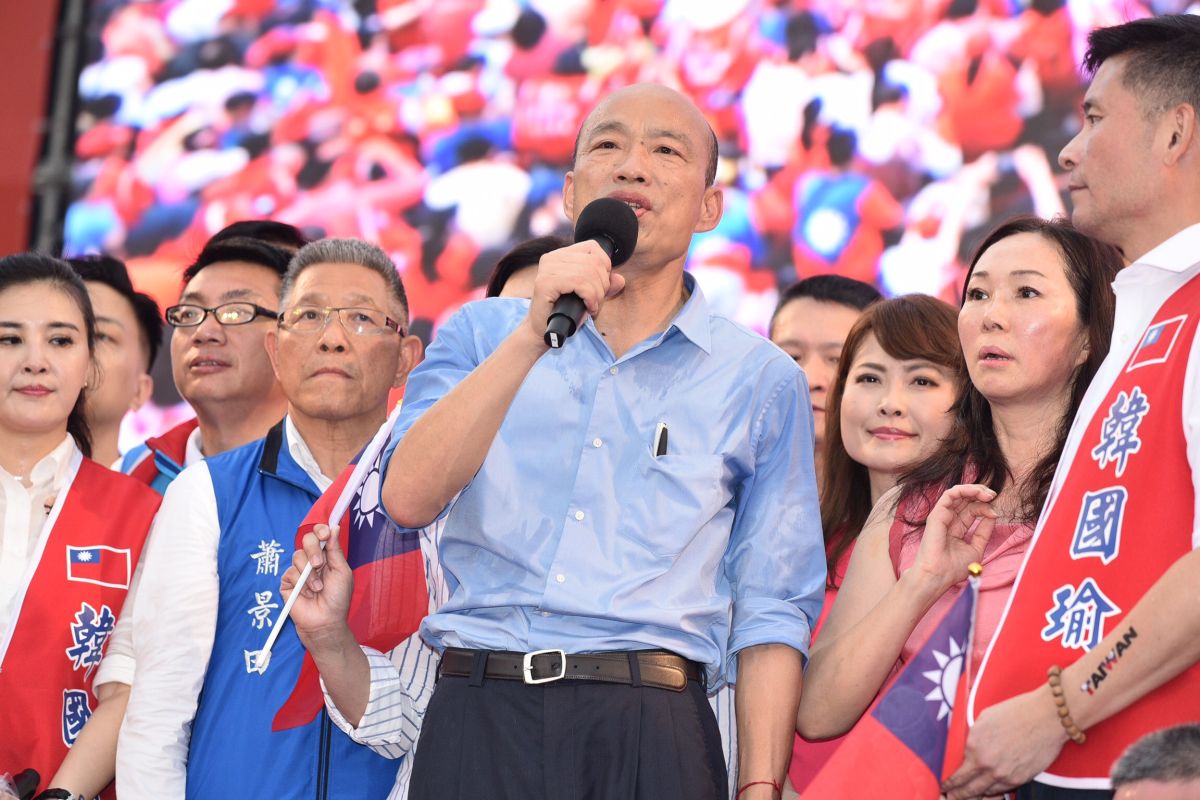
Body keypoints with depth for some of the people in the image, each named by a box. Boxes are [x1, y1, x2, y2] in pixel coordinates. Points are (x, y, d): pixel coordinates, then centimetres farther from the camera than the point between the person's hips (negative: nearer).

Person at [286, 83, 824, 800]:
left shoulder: (762, 380, 10)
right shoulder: (480, 333, 13)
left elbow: (771, 614, 5)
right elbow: (409, 498, -5)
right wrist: (534, 333, -11)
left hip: (651, 733, 0)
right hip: (478, 721, 1)